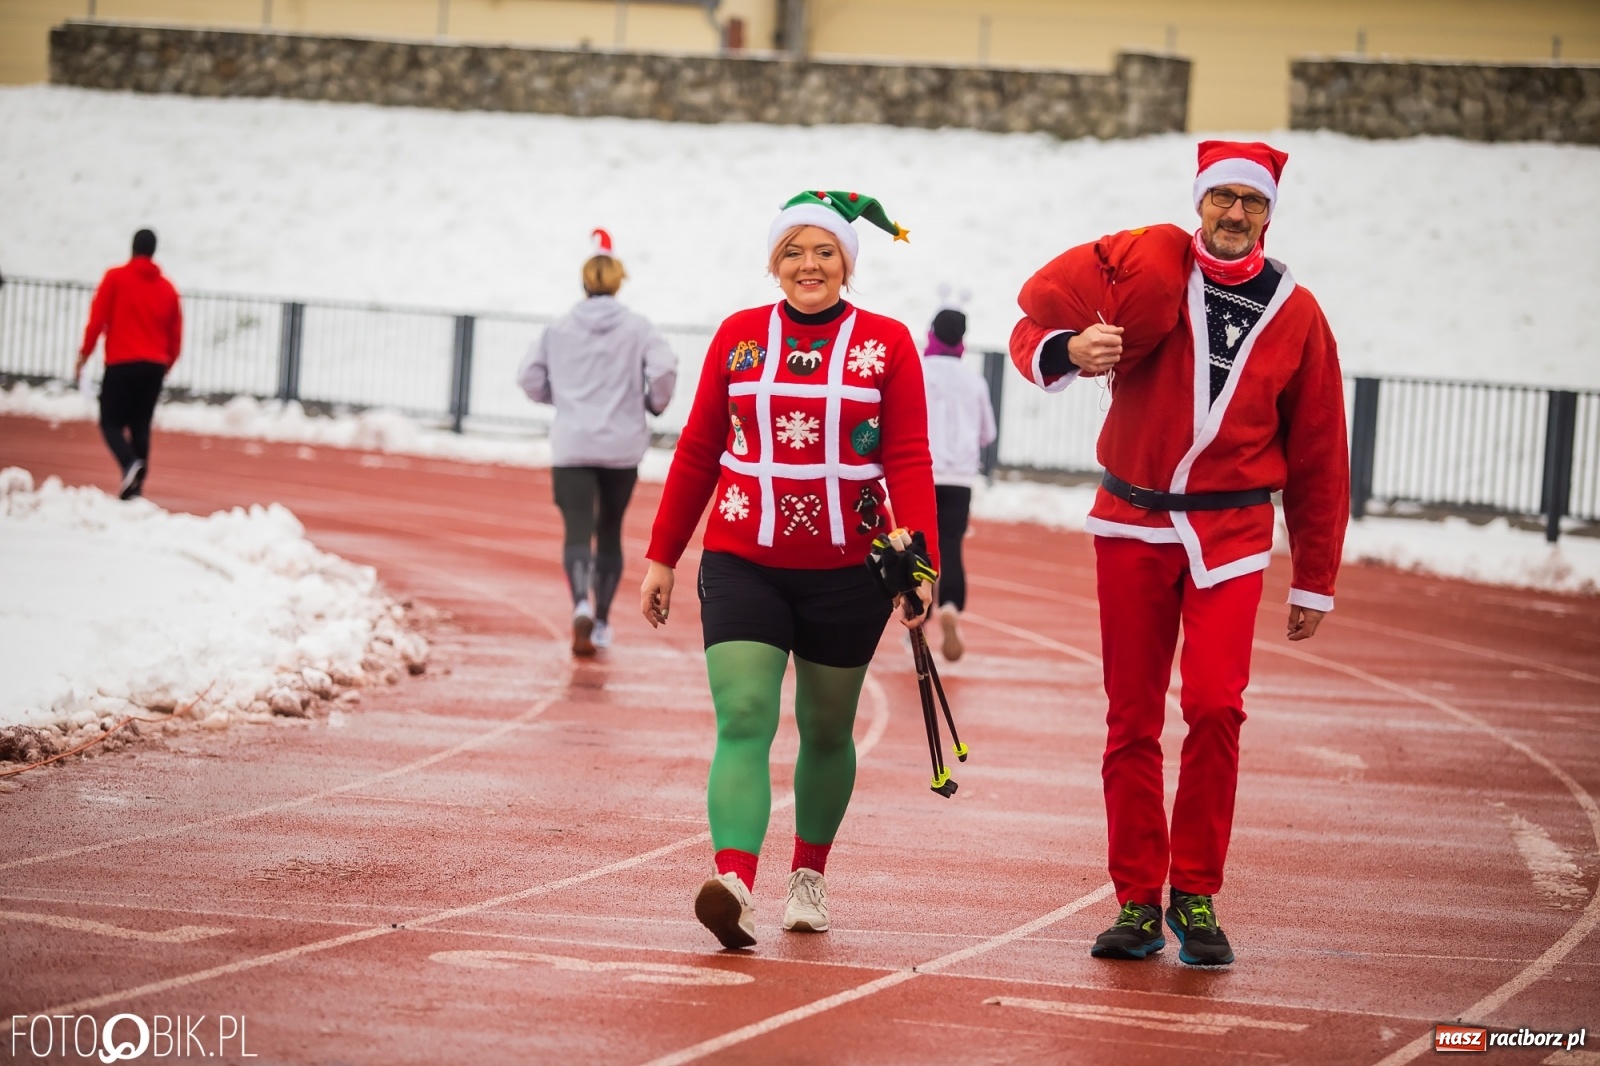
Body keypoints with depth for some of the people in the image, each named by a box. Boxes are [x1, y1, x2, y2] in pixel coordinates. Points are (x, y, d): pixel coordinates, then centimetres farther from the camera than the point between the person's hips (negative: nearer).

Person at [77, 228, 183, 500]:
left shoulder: (116, 278, -1)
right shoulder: (167, 288, 11)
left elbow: (97, 320, -6)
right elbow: (175, 336, 13)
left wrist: (84, 355, 1)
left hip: (121, 364, -4)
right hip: (155, 366, 4)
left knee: (111, 422, 2)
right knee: (140, 426, 9)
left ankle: (131, 464, -26)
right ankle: (135, 487, 2)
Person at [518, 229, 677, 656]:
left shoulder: (559, 329, 3)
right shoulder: (637, 327, -1)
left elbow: (529, 377, 1)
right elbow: (664, 368, -14)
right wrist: (656, 402, 5)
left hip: (571, 448, -1)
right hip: (623, 447, 1)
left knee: (577, 532, -8)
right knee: (610, 532, 17)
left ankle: (582, 604, -35)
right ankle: (601, 621, 22)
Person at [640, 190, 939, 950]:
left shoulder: (886, 344, 1)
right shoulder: (738, 337, 6)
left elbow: (908, 461, -3)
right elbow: (697, 453, 10)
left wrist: (921, 566, -13)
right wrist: (662, 557, 9)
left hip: (845, 573, 0)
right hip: (743, 565, 0)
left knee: (826, 729, 13)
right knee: (743, 719, -16)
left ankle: (809, 874, 32)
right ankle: (734, 882, -30)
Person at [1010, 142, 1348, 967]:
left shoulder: (1295, 315, 3)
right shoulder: (1147, 265, -2)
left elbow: (1317, 457, 9)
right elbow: (1035, 321, -2)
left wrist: (1314, 582, 9)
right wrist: (1065, 350, -27)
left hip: (1231, 533, 0)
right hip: (1132, 524, 0)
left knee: (1214, 706, -15)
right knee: (1132, 721, 3)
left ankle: (1197, 896, -4)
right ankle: (1138, 901, 12)